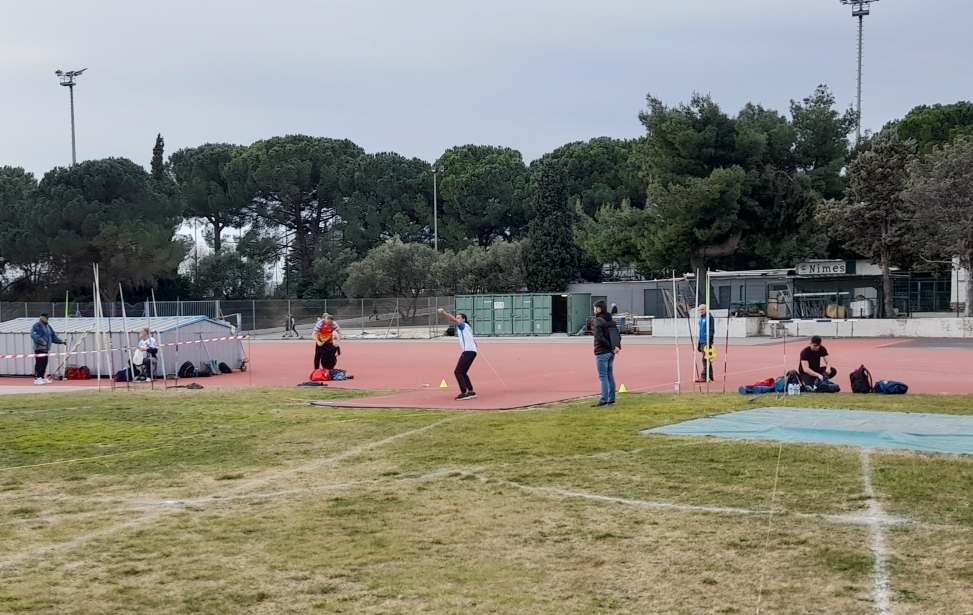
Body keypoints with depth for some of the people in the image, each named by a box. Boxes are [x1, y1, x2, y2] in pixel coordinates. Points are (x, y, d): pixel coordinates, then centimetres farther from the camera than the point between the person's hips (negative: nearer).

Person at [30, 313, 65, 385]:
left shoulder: (48, 327, 21)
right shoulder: (37, 325, -6)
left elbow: (54, 336, 23)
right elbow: (34, 335, -20)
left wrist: (60, 341, 10)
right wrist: (42, 341, -25)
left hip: (46, 349, 8)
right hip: (39, 349, -8)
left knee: (44, 364, 10)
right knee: (39, 364, -12)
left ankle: (42, 377, 16)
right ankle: (37, 378, -11)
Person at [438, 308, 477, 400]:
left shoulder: (464, 325, -5)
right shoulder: (463, 328, 21)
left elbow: (454, 319, -22)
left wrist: (444, 313, -33)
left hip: (469, 351, -10)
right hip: (469, 351, 10)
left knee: (458, 372, -11)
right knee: (462, 372, 16)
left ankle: (464, 393, -15)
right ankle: (471, 392, 18)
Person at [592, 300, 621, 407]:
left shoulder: (598, 320, -11)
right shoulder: (611, 321, 13)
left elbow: (600, 337, -21)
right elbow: (618, 335, 8)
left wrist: (611, 347, -17)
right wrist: (617, 346, -7)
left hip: (602, 353, -8)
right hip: (610, 353, 8)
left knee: (603, 376, -7)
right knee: (610, 375, 12)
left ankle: (604, 400, -8)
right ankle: (611, 399, 15)